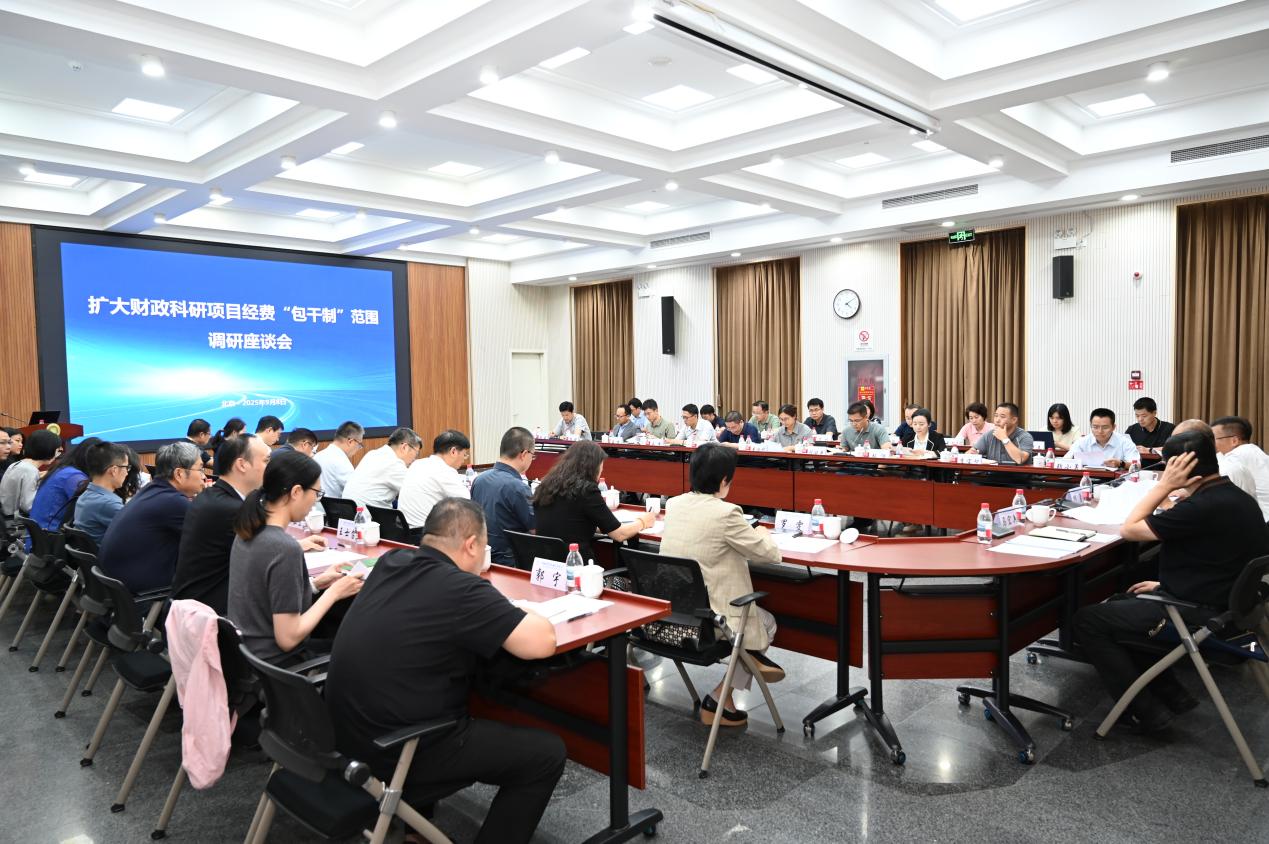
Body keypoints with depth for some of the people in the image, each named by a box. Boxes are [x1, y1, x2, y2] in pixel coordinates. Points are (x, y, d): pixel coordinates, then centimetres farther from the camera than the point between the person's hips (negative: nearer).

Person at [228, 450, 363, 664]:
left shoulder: (249, 531, 0)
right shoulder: (285, 548, -26)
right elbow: (288, 638, -22)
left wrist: (316, 583, 8)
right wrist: (333, 593, -13)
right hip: (272, 664, -8)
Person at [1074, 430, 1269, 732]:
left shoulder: (1202, 508, -27)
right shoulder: (1236, 497, 5)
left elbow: (1129, 530, -17)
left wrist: (1164, 485, -14)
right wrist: (1167, 584, 16)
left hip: (1199, 616, -10)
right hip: (1224, 605, 10)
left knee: (1087, 621, -5)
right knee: (1118, 604, 23)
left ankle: (1146, 712, 1)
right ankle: (1171, 694, 21)